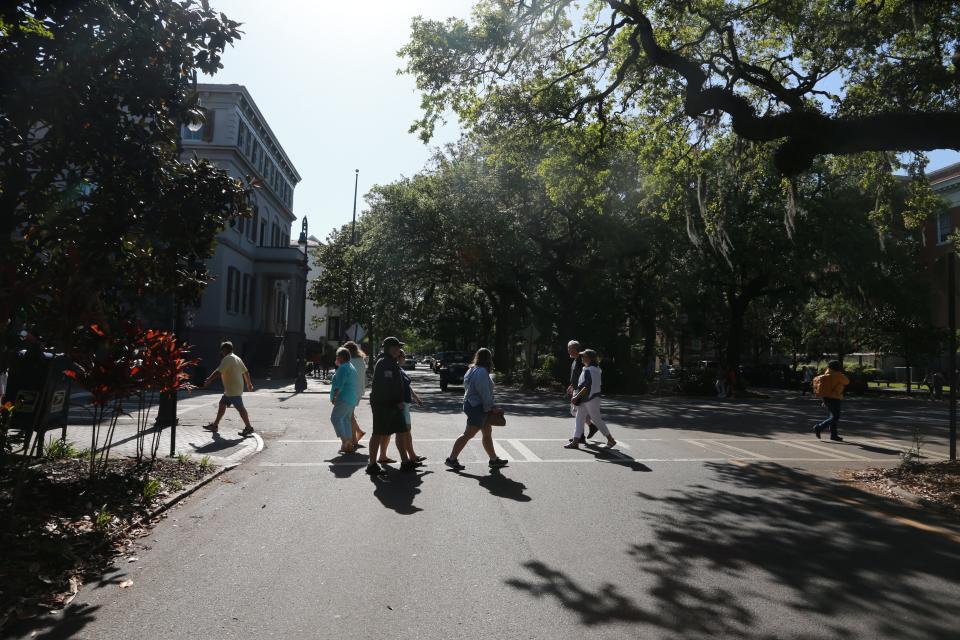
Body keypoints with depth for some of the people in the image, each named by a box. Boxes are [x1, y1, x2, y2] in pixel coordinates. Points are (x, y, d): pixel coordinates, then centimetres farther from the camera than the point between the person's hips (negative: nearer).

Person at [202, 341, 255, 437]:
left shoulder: (227, 359, -13)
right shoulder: (237, 358, 16)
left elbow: (218, 371, -22)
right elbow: (245, 372, 21)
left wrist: (208, 380, -18)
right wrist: (249, 384, 29)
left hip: (233, 390, -10)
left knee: (240, 408, -7)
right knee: (222, 404, 16)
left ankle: (248, 428, -4)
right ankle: (215, 425, 22)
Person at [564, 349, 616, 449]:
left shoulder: (589, 370, -20)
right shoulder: (595, 369, 11)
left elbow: (587, 387, -24)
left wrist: (577, 397, -20)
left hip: (590, 399, -10)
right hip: (585, 399, 10)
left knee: (596, 419, 1)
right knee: (579, 418, 8)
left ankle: (611, 440, 14)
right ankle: (575, 441, 10)